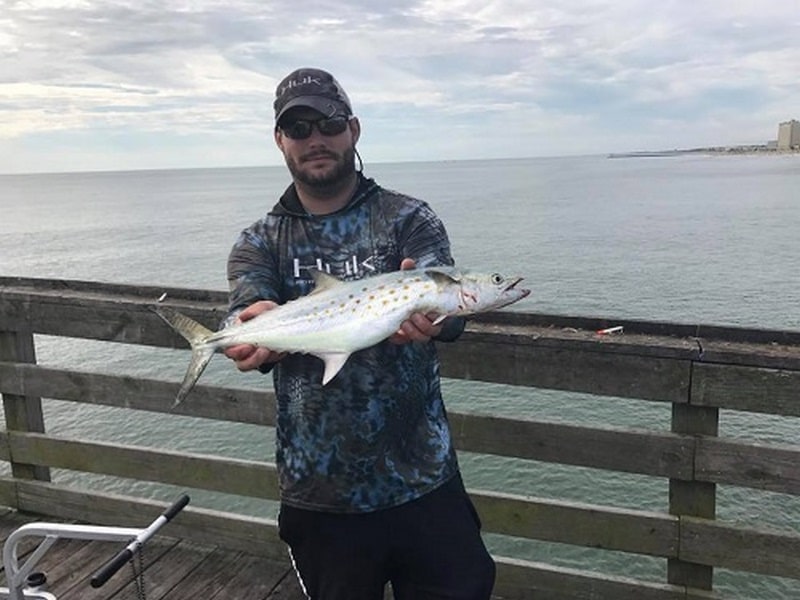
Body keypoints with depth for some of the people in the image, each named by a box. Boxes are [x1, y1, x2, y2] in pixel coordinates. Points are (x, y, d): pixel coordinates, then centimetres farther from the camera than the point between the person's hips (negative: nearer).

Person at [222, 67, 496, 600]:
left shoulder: (409, 219, -2)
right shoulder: (259, 243, 4)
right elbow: (249, 324, -14)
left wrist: (423, 316, -42)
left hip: (424, 483, -1)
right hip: (319, 497, 2)